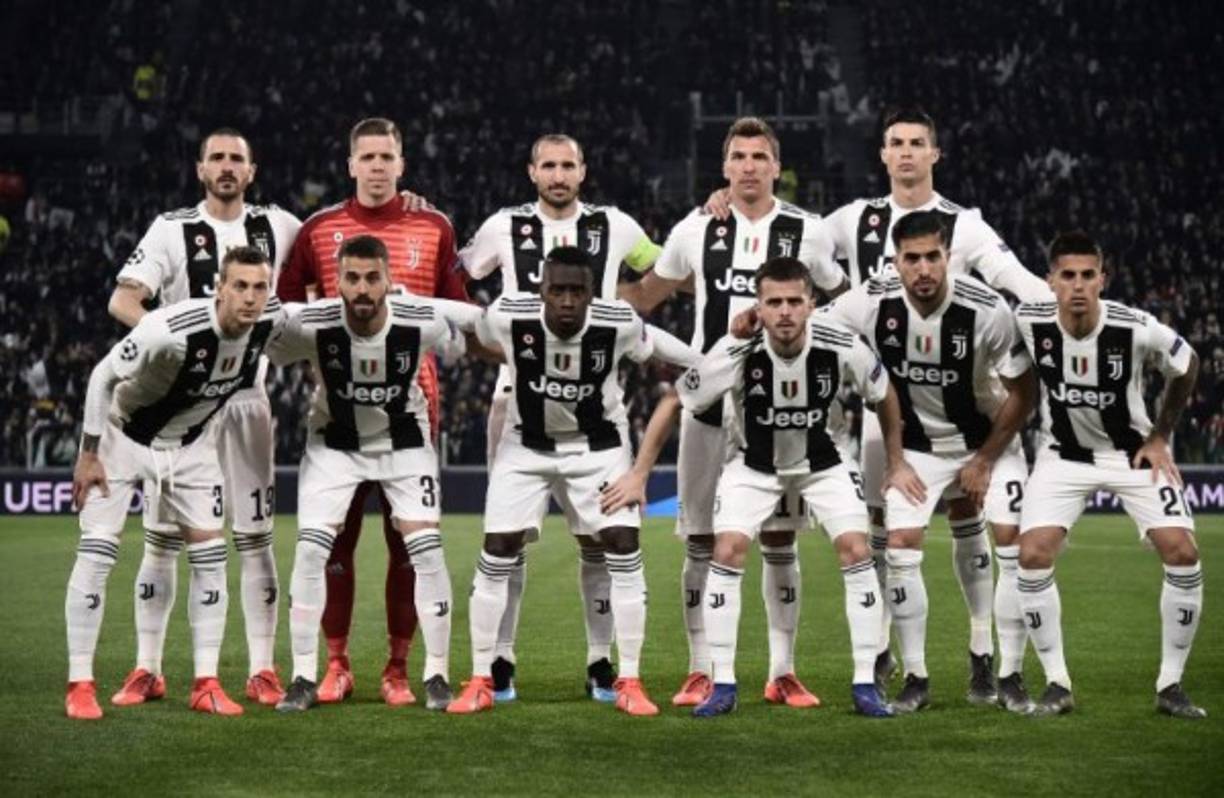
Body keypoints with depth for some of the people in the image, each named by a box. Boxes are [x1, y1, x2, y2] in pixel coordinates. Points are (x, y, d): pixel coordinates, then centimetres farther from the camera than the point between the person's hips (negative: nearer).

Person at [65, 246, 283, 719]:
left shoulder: (270, 321, -19)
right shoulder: (170, 329, -36)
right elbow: (104, 376, -22)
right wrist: (88, 454, -16)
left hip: (190, 441, 5)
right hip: (123, 435, -5)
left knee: (210, 553, -1)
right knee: (97, 552, -10)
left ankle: (206, 684, 5)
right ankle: (79, 684, -2)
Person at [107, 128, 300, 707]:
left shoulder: (276, 227, 8)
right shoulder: (173, 229, -2)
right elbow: (123, 300, -12)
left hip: (247, 397, 2)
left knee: (255, 537, 2)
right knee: (162, 535, 0)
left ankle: (262, 671, 7)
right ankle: (147, 669, 7)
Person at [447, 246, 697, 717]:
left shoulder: (618, 324, -25)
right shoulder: (508, 317, -26)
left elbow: (651, 346, -4)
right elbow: (470, 338, -2)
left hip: (599, 446, 0)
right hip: (527, 445, 0)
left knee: (623, 547, -10)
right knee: (497, 551, -6)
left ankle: (630, 683, 0)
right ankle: (480, 681, 6)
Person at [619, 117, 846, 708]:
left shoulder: (805, 232, 3)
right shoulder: (696, 230, 5)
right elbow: (643, 295, 17)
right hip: (708, 400, 1)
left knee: (779, 542, 3)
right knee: (701, 543, 2)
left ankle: (782, 673, 11)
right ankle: (702, 672, 10)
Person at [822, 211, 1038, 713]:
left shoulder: (985, 310, -26)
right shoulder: (872, 302, -22)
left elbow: (1023, 392, -14)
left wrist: (984, 462, -11)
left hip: (987, 437, -1)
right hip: (916, 443, 1)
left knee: (1013, 539, -12)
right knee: (900, 545, -11)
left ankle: (1009, 674, 2)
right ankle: (915, 677, 3)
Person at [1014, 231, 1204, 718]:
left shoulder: (1137, 330, -24)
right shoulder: (1029, 323, -21)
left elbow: (1185, 368, -3)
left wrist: (1160, 437, -1)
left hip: (1132, 452, -1)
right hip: (1064, 454, 1)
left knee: (1182, 554, -14)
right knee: (1033, 555, -16)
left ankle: (1170, 686, 1)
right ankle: (1057, 684, -2)